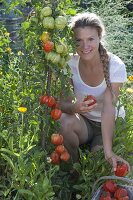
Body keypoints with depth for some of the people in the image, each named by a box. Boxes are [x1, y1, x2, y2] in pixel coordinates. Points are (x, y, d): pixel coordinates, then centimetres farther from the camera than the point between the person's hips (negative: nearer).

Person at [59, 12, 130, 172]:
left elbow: (109, 108, -30)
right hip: (84, 122, 2)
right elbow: (63, 103, -14)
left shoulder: (115, 66, -22)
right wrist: (74, 107, -40)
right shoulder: (70, 64, -14)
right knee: (65, 121, -31)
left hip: (111, 124, -1)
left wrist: (108, 152, -39)